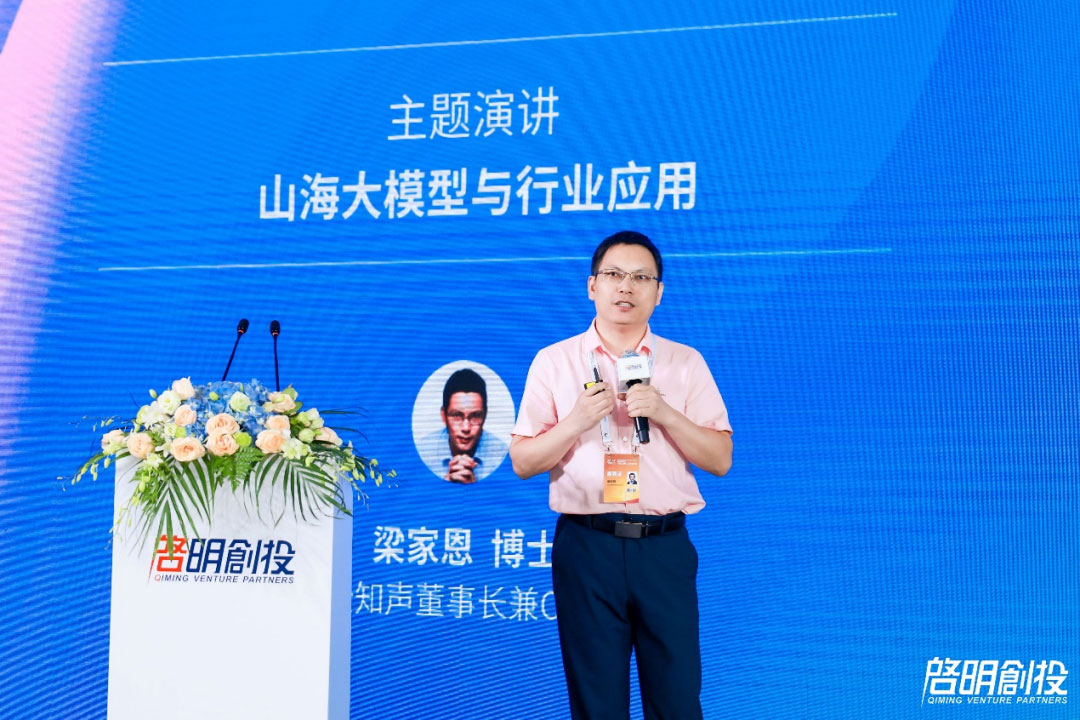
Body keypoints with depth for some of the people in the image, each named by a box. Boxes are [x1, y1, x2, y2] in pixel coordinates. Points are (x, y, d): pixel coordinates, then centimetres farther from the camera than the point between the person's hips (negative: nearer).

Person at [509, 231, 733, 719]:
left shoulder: (686, 363, 7)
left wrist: (664, 413, -11)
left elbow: (720, 460, 3)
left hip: (665, 546, 1)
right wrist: (575, 422, -13)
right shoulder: (554, 361, 5)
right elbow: (522, 462, 3)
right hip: (586, 545, 0)